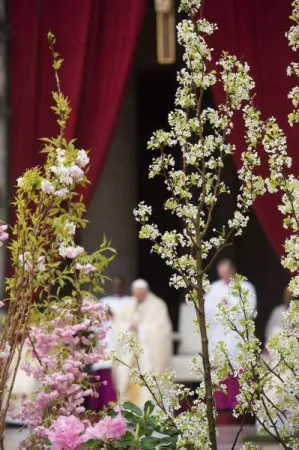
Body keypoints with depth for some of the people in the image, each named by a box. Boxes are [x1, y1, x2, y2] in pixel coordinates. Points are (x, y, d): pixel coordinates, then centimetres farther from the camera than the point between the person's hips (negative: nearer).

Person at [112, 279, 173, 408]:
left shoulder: (157, 305, 0)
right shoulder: (129, 307, 14)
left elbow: (160, 326, -10)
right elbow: (118, 324, 10)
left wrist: (140, 327, -13)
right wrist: (129, 326, -10)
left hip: (150, 347, -5)